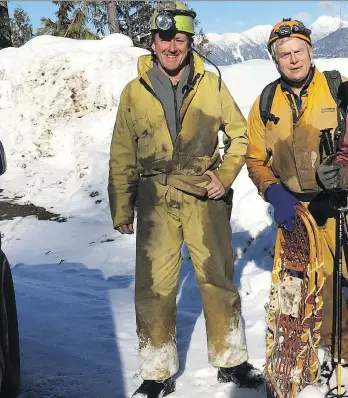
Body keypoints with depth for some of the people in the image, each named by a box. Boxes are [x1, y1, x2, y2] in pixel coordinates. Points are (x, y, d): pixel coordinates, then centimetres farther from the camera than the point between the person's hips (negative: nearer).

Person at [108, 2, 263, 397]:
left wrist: (226, 175, -2)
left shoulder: (211, 85, 1)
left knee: (218, 280, 9)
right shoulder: (134, 92, 2)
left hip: (205, 197, 0)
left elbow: (239, 134, 11)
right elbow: (122, 157, 6)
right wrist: (121, 209, 7)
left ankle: (230, 360, 26)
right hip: (155, 201, 0)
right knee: (154, 286, 1)